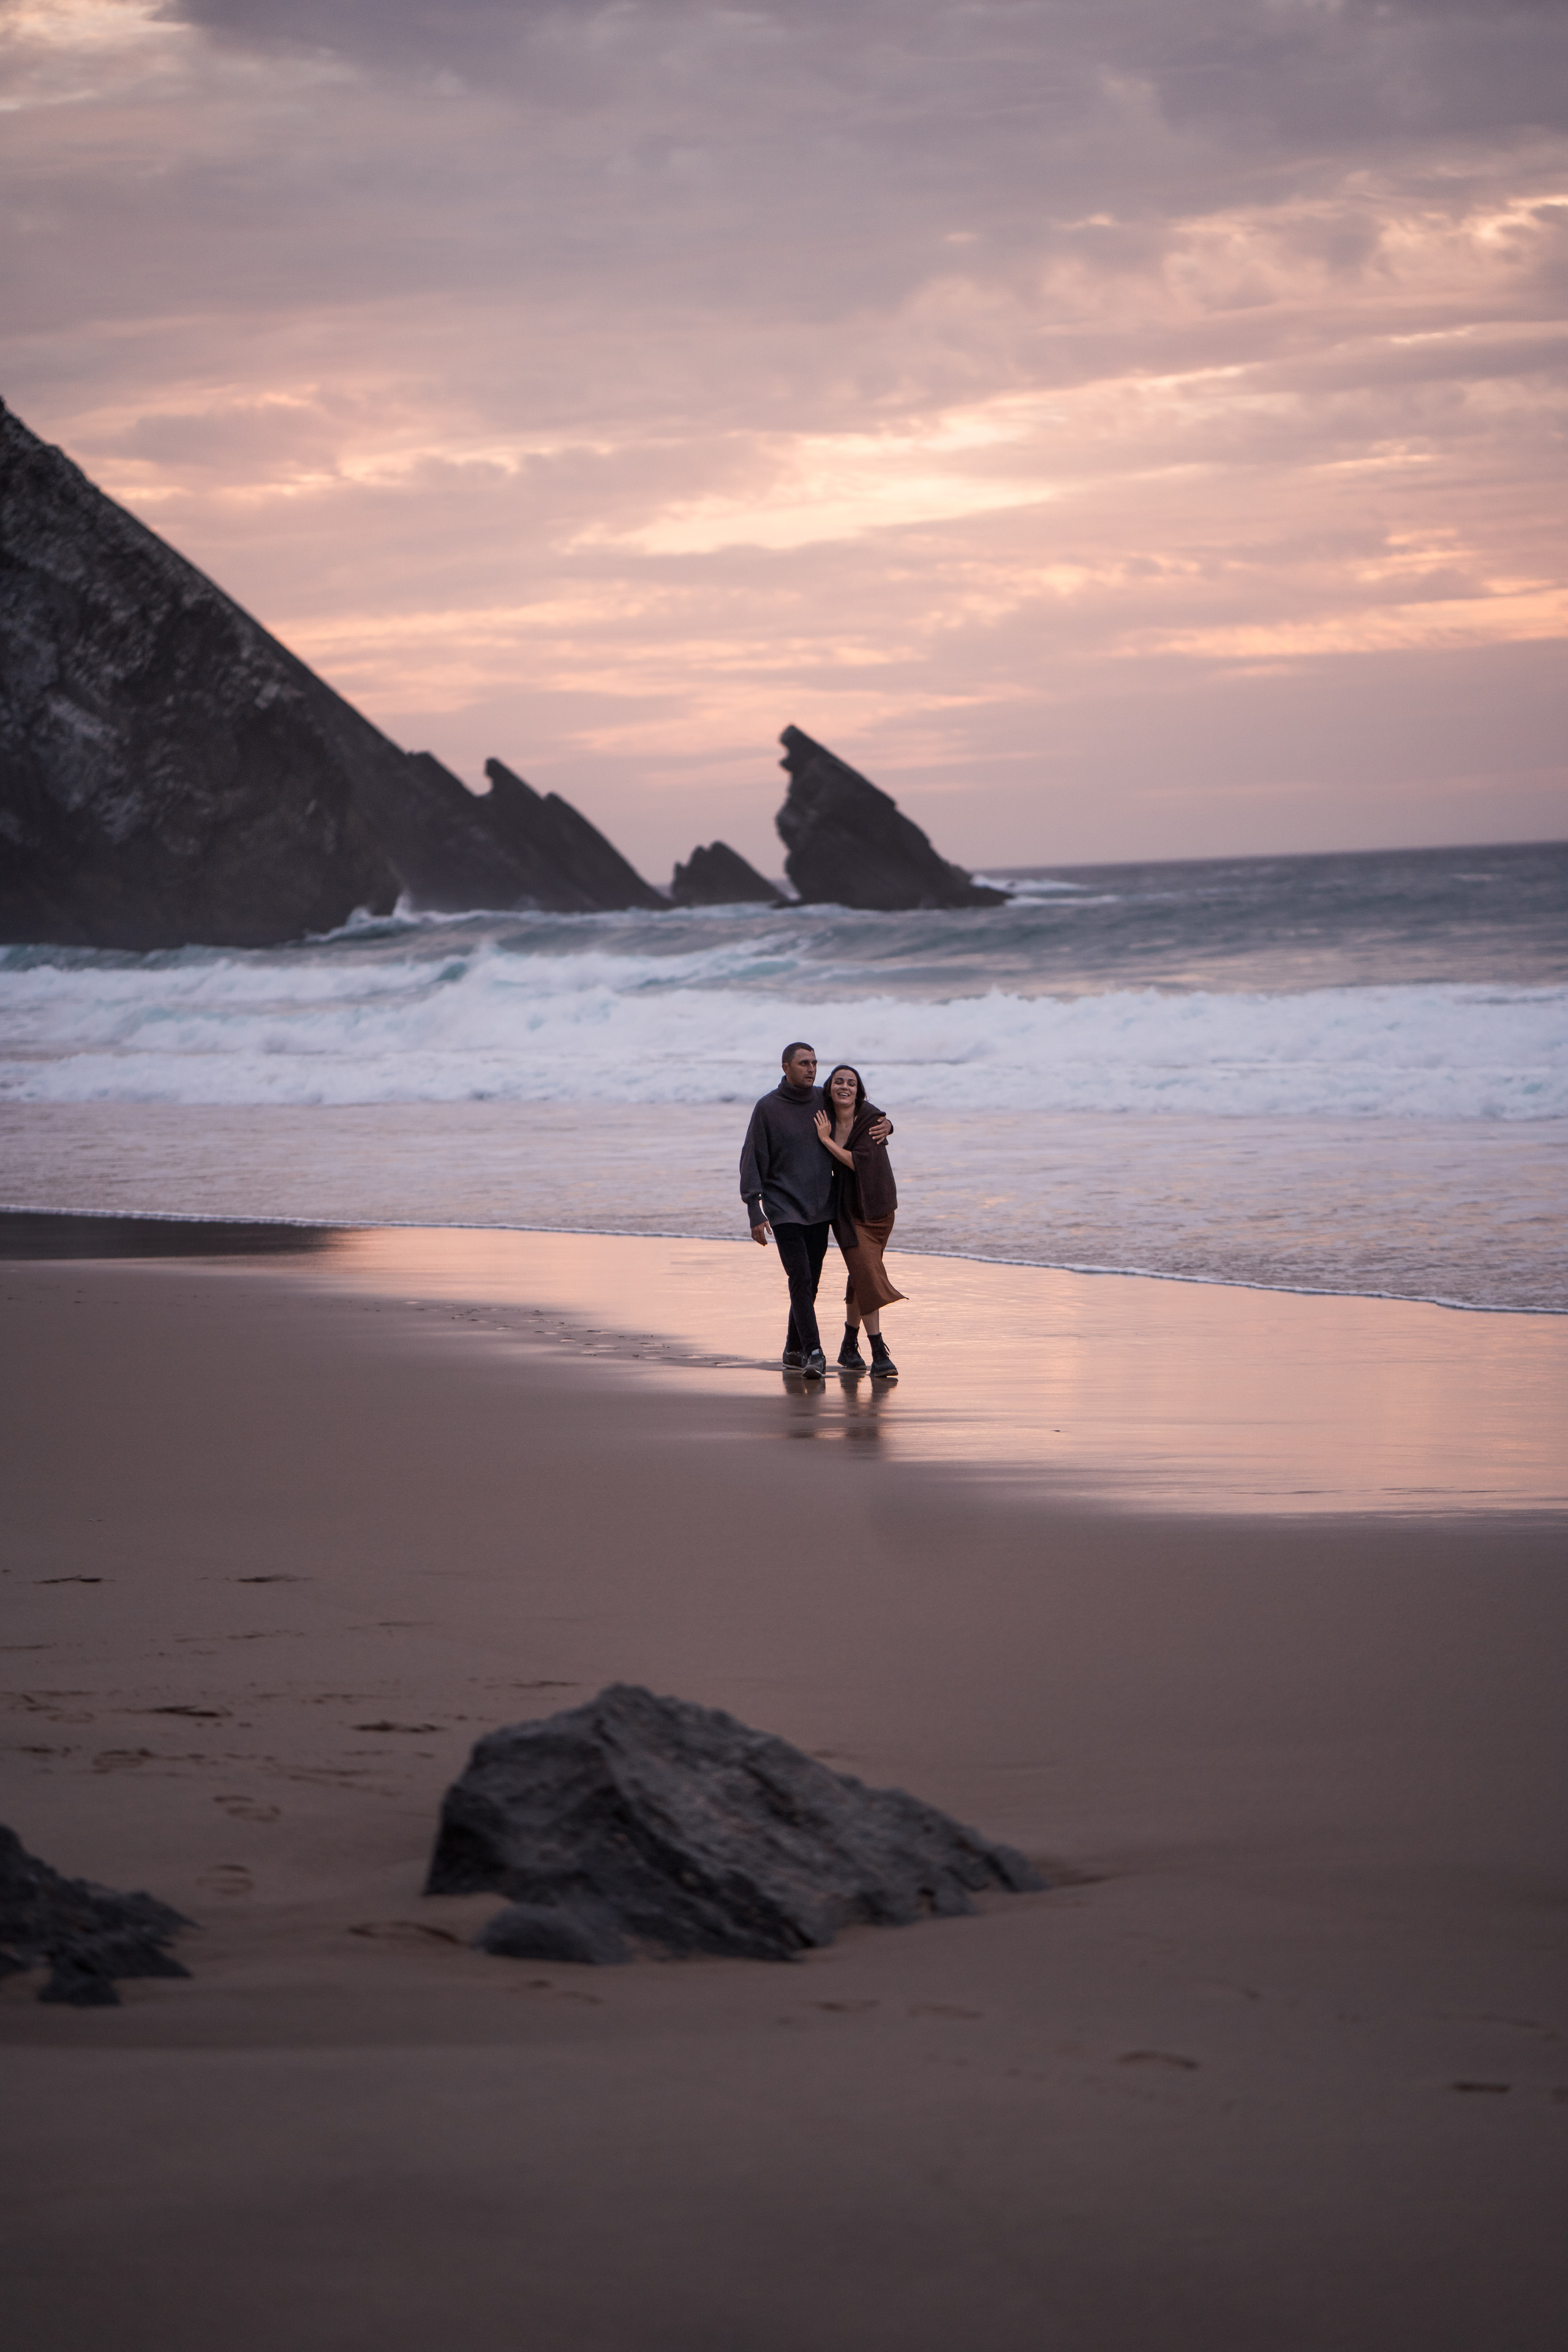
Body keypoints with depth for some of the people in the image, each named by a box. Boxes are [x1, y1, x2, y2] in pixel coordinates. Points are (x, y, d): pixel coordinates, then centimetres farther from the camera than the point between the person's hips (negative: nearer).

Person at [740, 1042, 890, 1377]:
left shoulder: (826, 1101, 6)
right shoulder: (768, 1108, -6)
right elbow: (752, 1161, -5)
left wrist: (886, 1124, -2)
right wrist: (755, 1213, -12)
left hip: (820, 1210, 5)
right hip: (784, 1208, -5)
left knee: (810, 1284, 9)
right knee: (800, 1279, -16)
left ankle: (794, 1352, 22)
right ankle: (813, 1354, -22)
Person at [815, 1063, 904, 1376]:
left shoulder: (871, 1119, -10)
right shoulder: (824, 1119, 0)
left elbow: (859, 1161, -21)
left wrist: (826, 1140, -16)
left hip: (876, 1207, 0)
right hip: (847, 1210, 0)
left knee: (861, 1278, 10)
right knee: (868, 1277, -12)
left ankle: (849, 1348, 27)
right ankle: (879, 1354, -15)